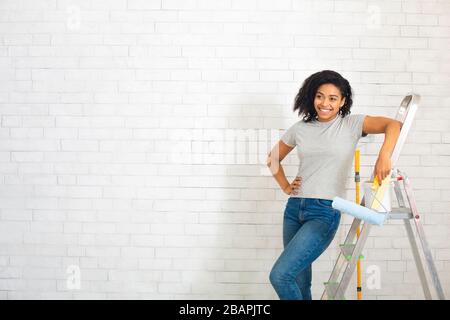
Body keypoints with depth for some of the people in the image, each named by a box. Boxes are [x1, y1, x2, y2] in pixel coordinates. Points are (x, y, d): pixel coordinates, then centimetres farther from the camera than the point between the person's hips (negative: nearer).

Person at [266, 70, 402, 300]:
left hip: (325, 213, -5)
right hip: (294, 209, 5)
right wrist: (285, 186, 11)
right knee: (300, 282, 11)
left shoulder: (351, 124, 1)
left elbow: (393, 125, -13)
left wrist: (384, 155, -30)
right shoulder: (300, 128, 11)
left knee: (279, 276, -16)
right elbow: (273, 158, 24)